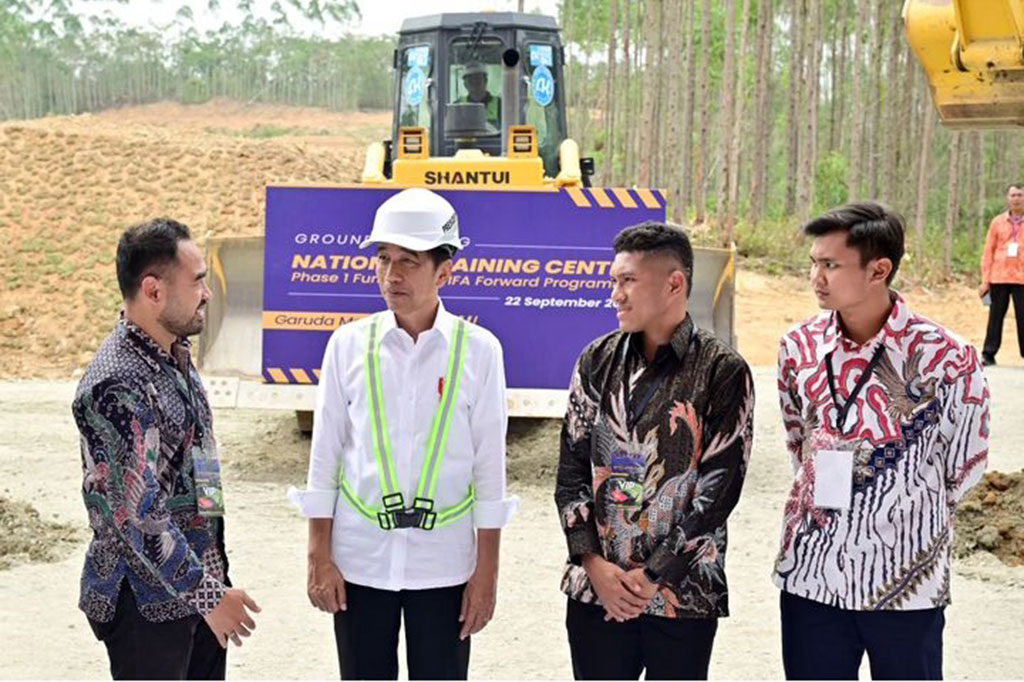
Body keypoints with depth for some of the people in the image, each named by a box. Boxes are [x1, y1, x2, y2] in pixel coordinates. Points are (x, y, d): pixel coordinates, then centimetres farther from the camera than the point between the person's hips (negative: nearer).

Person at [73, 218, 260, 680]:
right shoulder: (118, 385, -23)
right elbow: (137, 515, -25)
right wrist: (208, 593, -19)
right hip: (147, 601, -9)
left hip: (194, 579, 9)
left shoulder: (174, 357, 6)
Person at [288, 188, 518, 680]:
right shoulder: (349, 344, -1)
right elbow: (324, 456, 3)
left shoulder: (478, 350, -4)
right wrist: (319, 557, 2)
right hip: (359, 559, 1)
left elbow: (489, 465, -1)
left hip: (444, 564, -1)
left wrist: (486, 571, -1)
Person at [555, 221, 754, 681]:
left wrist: (654, 575, -11)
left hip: (683, 594, -3)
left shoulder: (722, 372, -6)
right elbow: (572, 468, 5)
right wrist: (595, 564, -6)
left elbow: (719, 489, -9)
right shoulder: (598, 361, 6)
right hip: (595, 590, 3)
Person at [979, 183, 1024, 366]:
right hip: (999, 278, 1)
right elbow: (988, 252, 7)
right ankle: (989, 354, 7)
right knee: (995, 316, 4)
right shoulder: (998, 222, 8)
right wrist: (985, 280, 2)